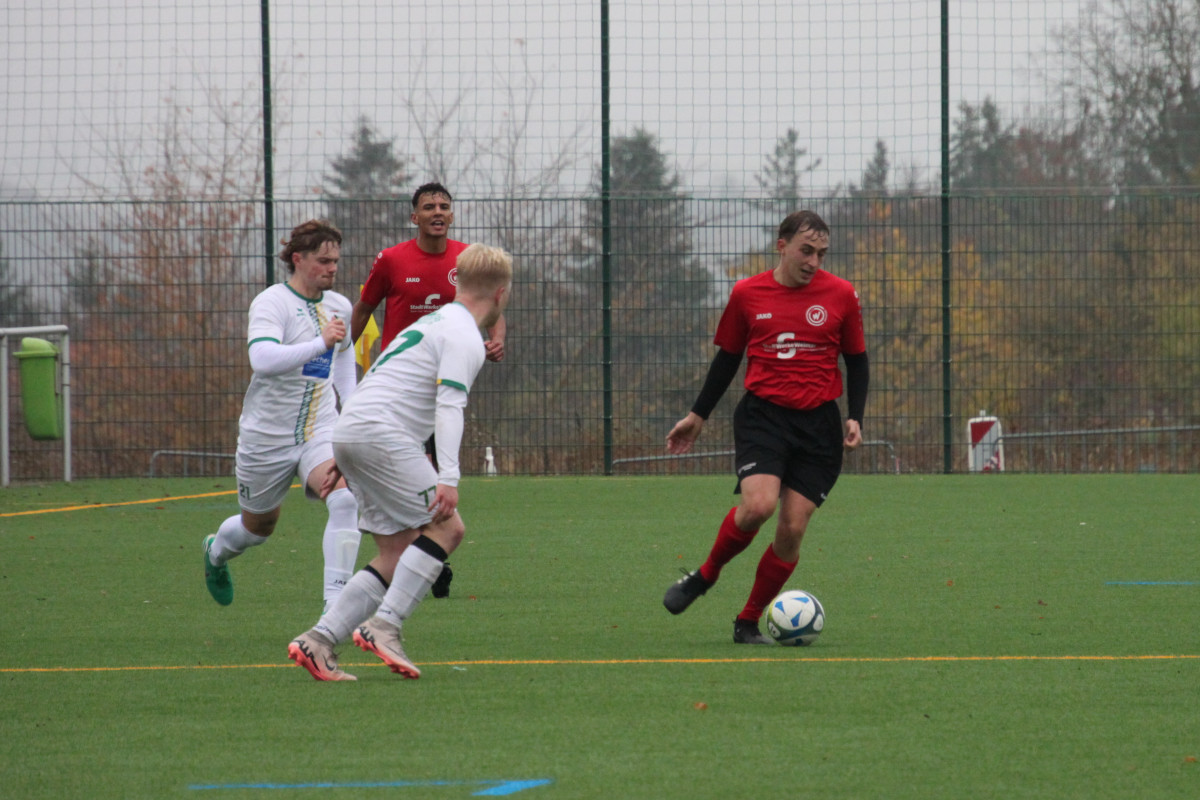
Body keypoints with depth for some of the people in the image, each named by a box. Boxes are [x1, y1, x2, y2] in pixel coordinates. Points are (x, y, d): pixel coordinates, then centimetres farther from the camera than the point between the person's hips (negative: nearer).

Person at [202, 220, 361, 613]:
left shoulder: (339, 306, 5)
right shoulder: (271, 303, -16)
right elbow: (263, 359, -35)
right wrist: (321, 343, -42)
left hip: (321, 430, 4)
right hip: (268, 434, -4)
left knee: (345, 499, -25)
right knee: (260, 524, 15)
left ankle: (336, 602, -26)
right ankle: (216, 552, 52)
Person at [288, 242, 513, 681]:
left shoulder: (432, 322, 27)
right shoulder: (465, 337, -5)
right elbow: (448, 405, -18)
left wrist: (343, 458, 33)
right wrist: (448, 478, -25)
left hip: (350, 432, 10)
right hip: (382, 435, -10)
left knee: (398, 554, 7)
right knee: (447, 528, -9)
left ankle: (319, 640, -2)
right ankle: (383, 625, -18)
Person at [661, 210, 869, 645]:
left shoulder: (840, 295, 3)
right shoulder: (747, 294, 4)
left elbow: (856, 361, 12)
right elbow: (728, 357, 15)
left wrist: (855, 418, 0)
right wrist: (697, 416, 17)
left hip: (817, 423, 1)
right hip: (762, 414, -1)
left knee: (793, 527, -5)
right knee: (757, 505, -24)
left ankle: (749, 622, 11)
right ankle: (705, 575, 3)